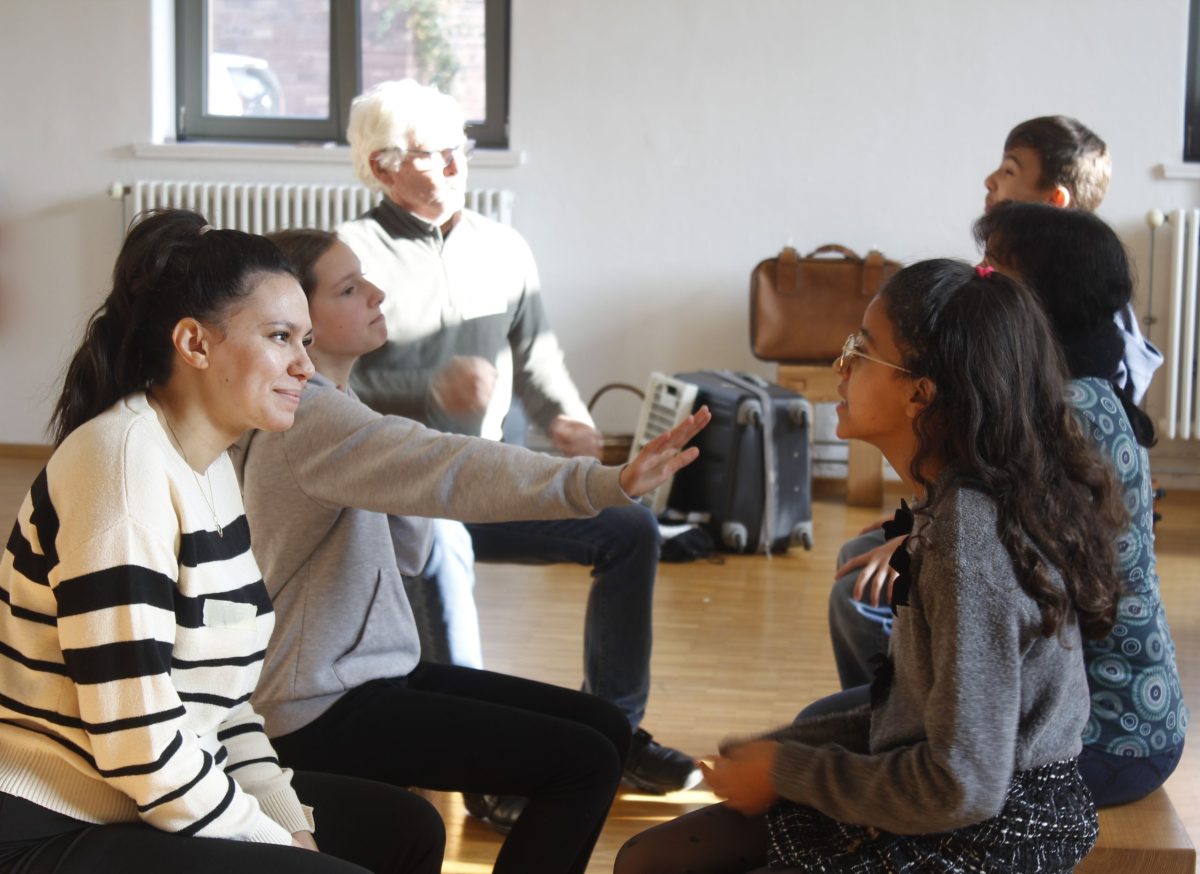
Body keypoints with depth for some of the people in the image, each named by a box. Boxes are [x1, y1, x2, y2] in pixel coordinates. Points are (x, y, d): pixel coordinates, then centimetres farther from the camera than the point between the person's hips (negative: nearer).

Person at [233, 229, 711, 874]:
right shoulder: (306, 416, -19)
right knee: (582, 762, -15)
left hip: (374, 670, 10)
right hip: (322, 711, -10)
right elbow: (448, 469, -37)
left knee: (605, 729, 7)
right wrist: (605, 483, -48)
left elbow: (409, 550, 14)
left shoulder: (331, 407, 12)